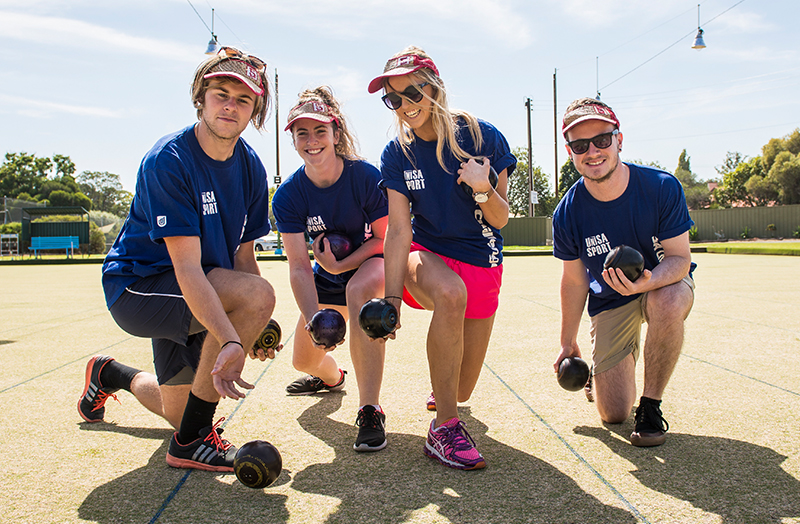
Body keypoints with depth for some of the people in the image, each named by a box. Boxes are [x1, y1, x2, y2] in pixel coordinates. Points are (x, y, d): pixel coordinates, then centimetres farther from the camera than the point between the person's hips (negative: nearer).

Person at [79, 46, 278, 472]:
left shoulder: (250, 167, -3)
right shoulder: (168, 161, -24)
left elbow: (242, 252, 1)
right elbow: (187, 267, -33)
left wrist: (258, 325, -11)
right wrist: (230, 341, -44)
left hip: (196, 297, 7)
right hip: (136, 285, -7)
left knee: (182, 413, 15)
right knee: (258, 294, -32)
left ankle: (110, 375, 46)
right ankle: (192, 440, -18)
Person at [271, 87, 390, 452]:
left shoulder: (366, 177, -24)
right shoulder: (288, 195, -17)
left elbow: (385, 239, -14)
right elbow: (299, 266, -22)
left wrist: (339, 264, -27)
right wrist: (314, 319, -38)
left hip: (375, 262, -4)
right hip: (328, 277, 4)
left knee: (360, 289, -41)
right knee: (303, 361, 7)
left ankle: (370, 412, -37)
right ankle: (331, 377, 50)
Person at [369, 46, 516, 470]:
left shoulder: (483, 137, -11)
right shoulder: (397, 155, -7)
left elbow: (500, 220, -8)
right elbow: (399, 230, -13)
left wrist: (483, 188, -29)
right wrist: (393, 297, -23)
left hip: (481, 262, 1)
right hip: (427, 253, -1)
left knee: (462, 390, 2)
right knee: (451, 293, -41)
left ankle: (441, 392, 46)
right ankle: (444, 429, -27)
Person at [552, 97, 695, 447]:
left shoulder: (662, 187, -22)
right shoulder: (567, 214, -18)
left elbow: (679, 258, -17)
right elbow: (574, 281, -5)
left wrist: (647, 281, -40)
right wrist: (568, 343, 3)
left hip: (665, 283, -1)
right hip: (609, 301, 1)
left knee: (668, 303, -41)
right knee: (613, 414, -4)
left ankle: (651, 405, -17)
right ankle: (611, 365, 35)